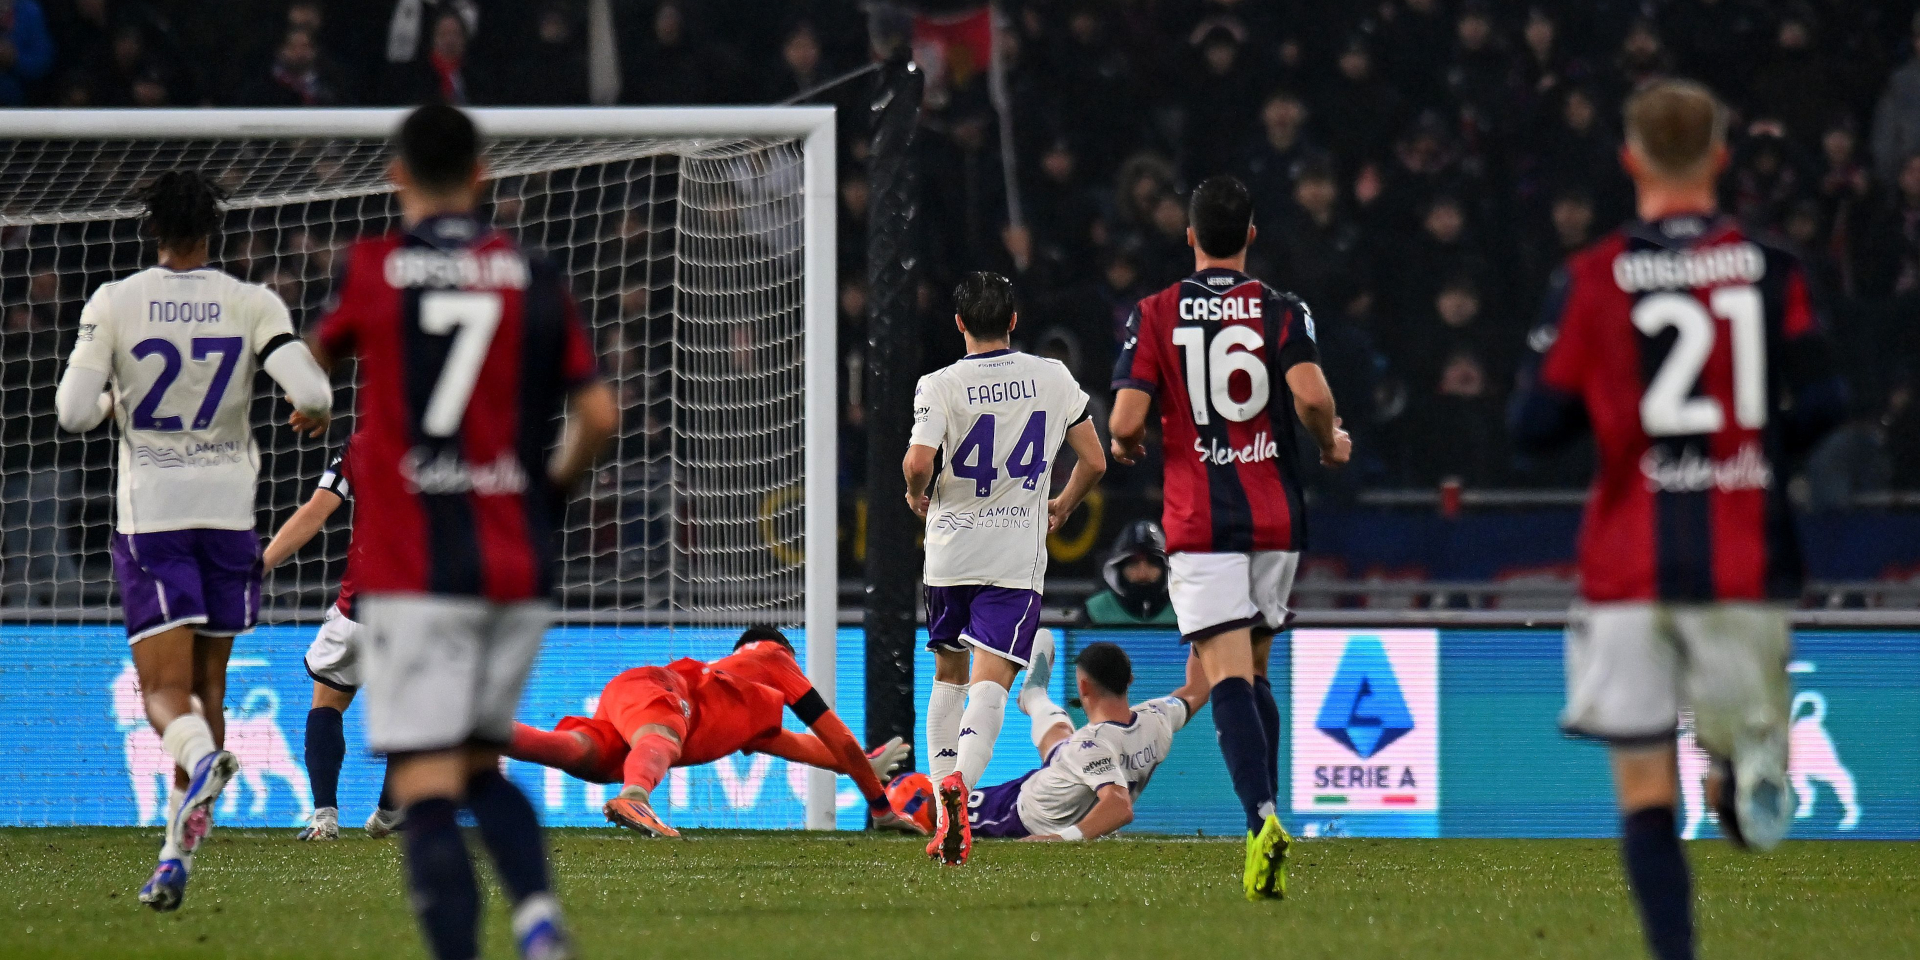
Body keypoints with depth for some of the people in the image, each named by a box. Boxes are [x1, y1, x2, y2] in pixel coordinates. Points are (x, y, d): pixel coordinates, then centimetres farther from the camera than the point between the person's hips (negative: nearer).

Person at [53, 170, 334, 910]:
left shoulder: (114, 304, -5)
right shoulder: (252, 305, -3)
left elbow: (73, 413, -8)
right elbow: (312, 392, -14)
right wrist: (310, 414, 10)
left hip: (149, 515, -2)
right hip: (228, 508, 2)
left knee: (165, 692, -5)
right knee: (207, 684, 15)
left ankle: (200, 756, -41)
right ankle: (178, 855, 11)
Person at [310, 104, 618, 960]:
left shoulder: (372, 268, -1)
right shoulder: (534, 277, 4)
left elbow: (319, 353, 19)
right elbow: (598, 415, 1)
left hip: (411, 568, -3)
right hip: (517, 567, 3)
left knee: (426, 790, -7)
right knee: (479, 763, 19)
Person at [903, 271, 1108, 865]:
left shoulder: (942, 386, -6)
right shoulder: (1053, 379, 3)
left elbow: (918, 462, -19)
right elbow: (1094, 462, 8)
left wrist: (918, 495, 4)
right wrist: (1063, 506, 26)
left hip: (950, 549, 0)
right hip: (1017, 555, 0)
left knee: (948, 675, 17)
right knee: (991, 682, -7)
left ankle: (945, 815, 15)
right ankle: (961, 780, -35)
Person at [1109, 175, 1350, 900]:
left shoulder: (1154, 316, 0)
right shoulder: (1281, 310, 0)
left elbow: (1127, 419, -8)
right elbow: (1310, 394, -15)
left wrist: (1125, 446, 15)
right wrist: (1331, 445, 6)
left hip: (1199, 521, -2)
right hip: (1275, 514, 2)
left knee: (1226, 676, -11)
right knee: (1256, 671, 18)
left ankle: (1260, 817, -30)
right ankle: (1267, 811, 15)